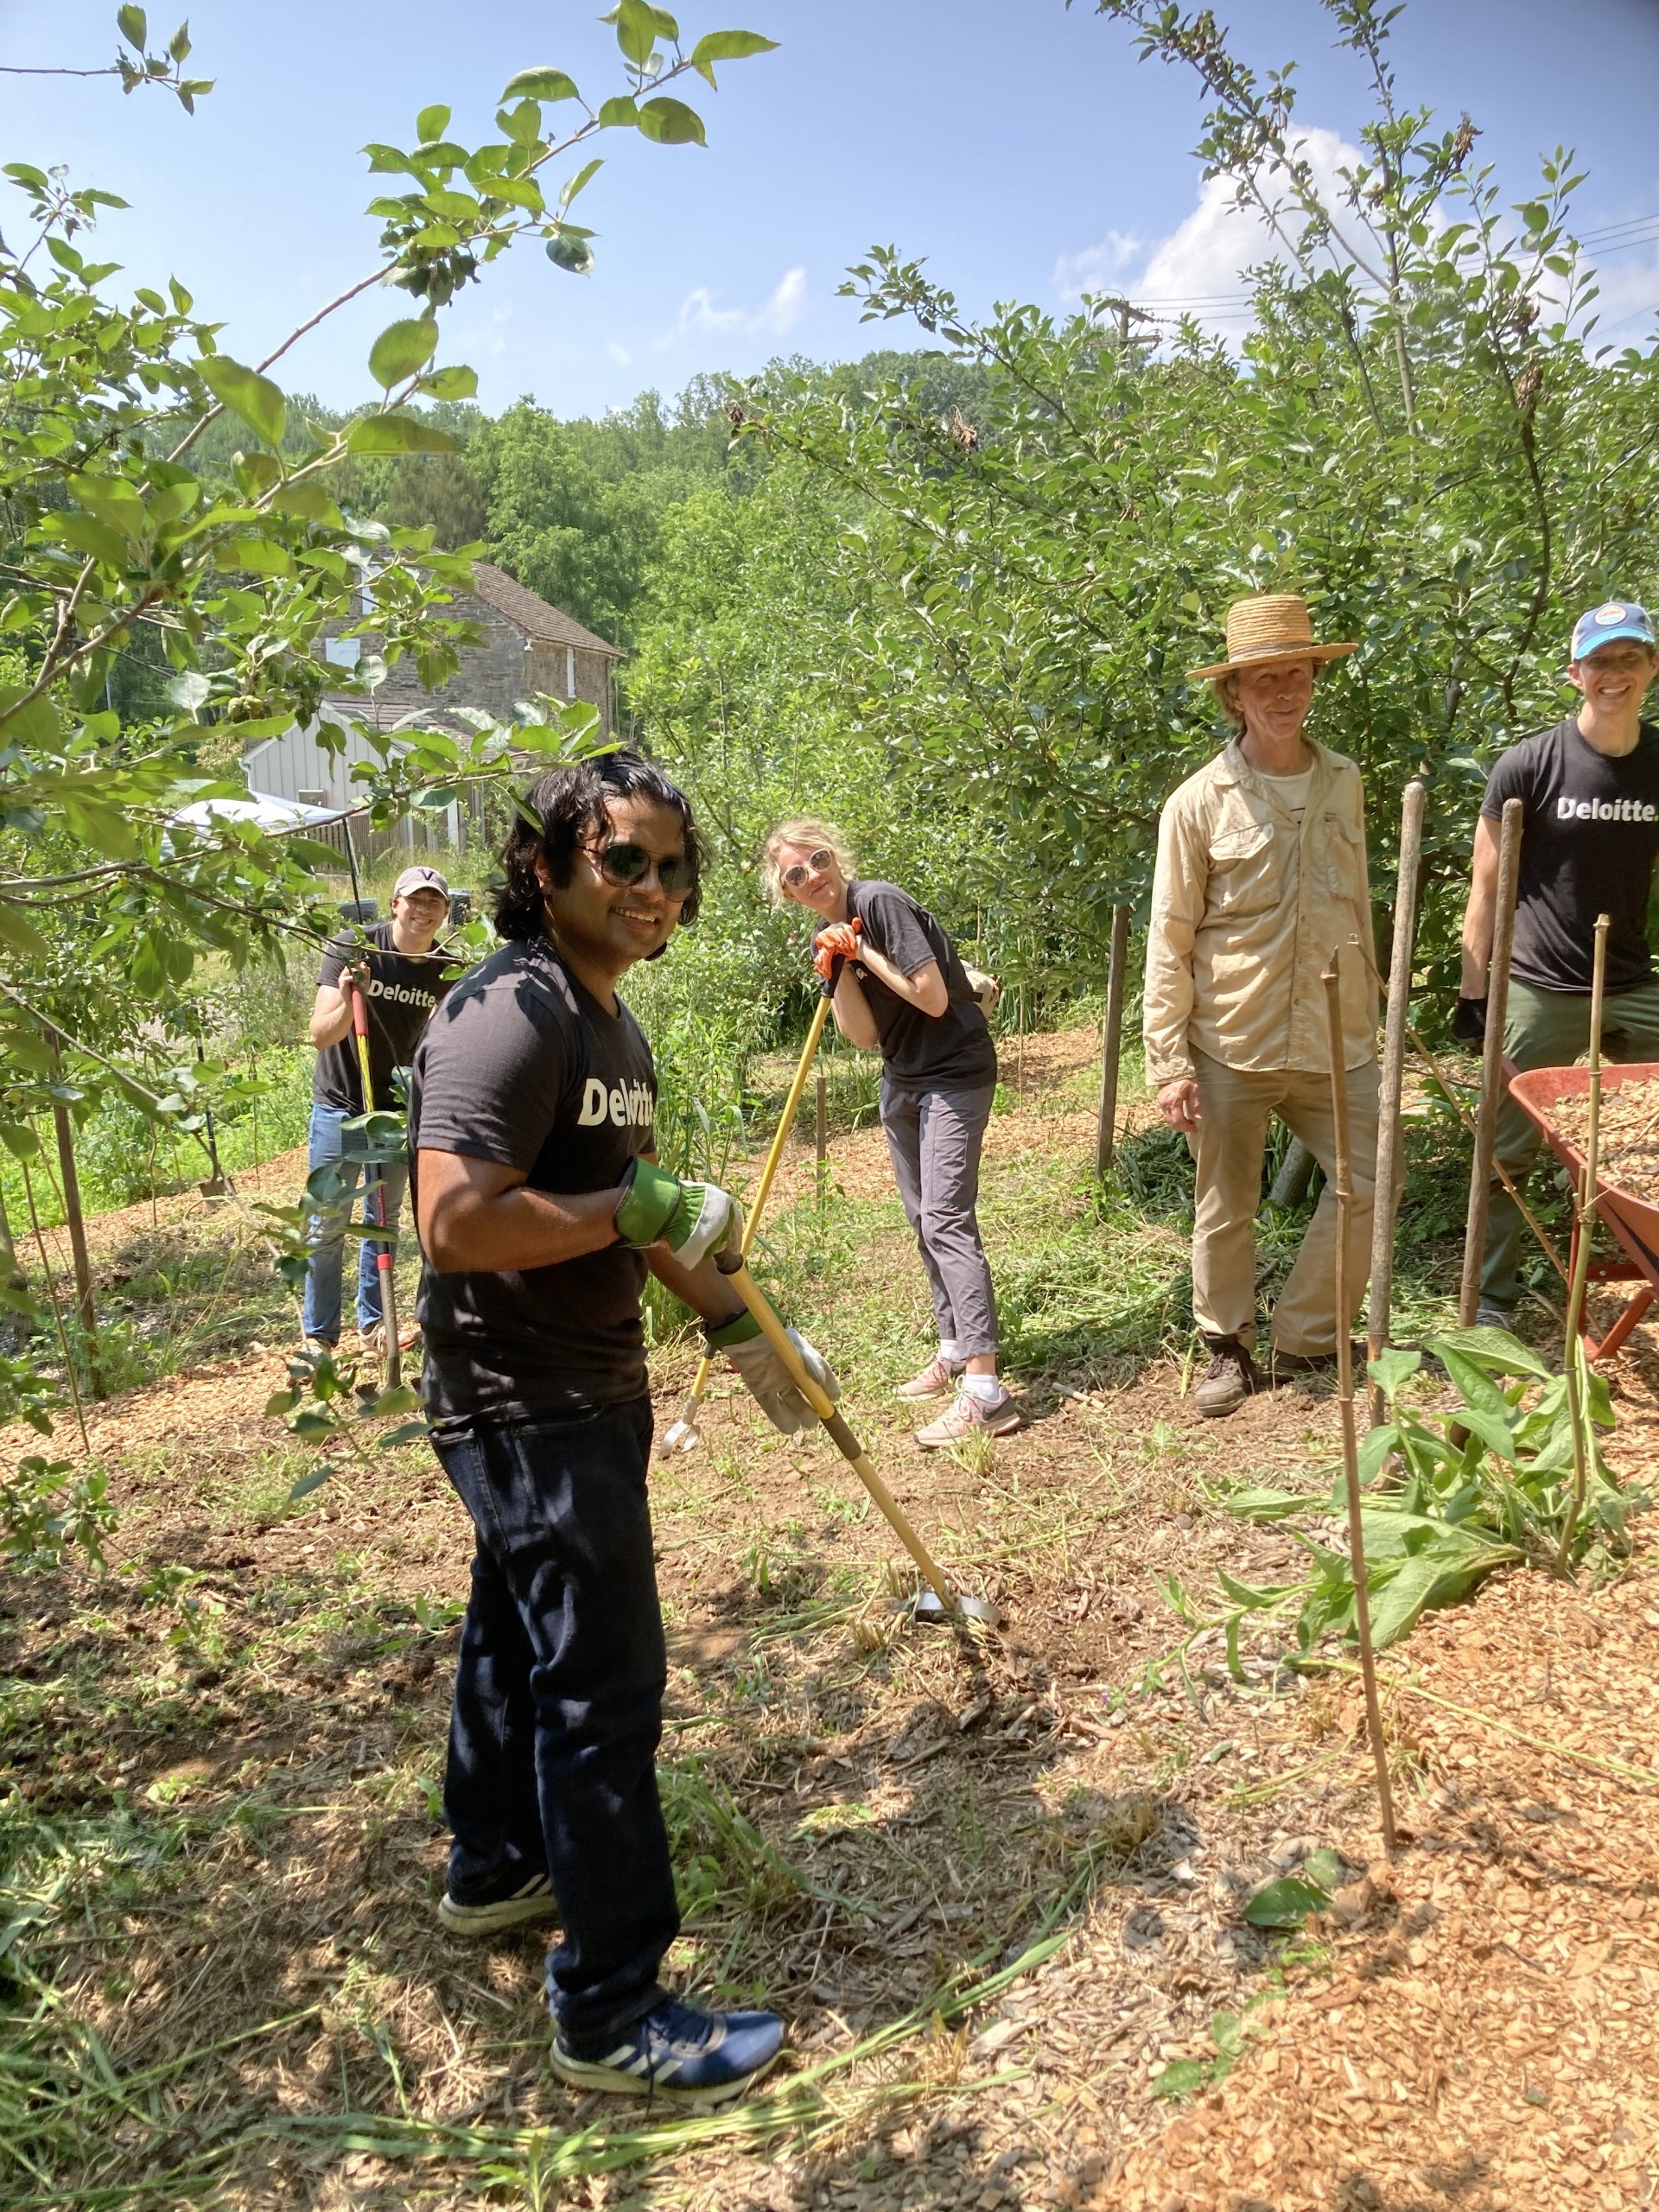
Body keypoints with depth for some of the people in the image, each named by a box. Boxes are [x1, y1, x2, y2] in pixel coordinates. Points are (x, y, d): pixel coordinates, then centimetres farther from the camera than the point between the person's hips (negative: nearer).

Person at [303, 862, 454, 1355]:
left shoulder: (443, 970, -4)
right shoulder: (354, 949, -16)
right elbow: (321, 1036, -22)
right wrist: (350, 1000, -40)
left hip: (398, 1108, 4)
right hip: (340, 1106, -4)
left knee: (383, 1219, 13)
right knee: (328, 1225, 1)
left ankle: (373, 1322, 25)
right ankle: (319, 1334, 12)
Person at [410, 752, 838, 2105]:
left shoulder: (611, 1024, 10)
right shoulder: (511, 1014, -21)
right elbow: (455, 1224, -32)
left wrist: (741, 1332, 18)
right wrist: (637, 1206, -23)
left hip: (586, 1395, 10)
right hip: (524, 1408, -10)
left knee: (521, 1632, 24)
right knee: (603, 1684, -3)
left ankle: (495, 1869, 46)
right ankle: (614, 2016, 13)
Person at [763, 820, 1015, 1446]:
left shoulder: (881, 902, -17)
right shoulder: (829, 940, 6)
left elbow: (934, 999, -22)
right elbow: (865, 1037, -3)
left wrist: (864, 952, -16)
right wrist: (838, 968, -15)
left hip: (955, 1072, -9)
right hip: (903, 1079, 9)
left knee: (945, 1220, -17)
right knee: (923, 1221, 14)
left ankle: (985, 1391, -19)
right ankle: (953, 1351, 29)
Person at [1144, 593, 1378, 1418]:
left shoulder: (1343, 784, 7)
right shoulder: (1199, 803, -6)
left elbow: (1357, 911, 16)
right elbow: (1168, 944, -6)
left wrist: (1371, 1019, 17)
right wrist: (1169, 1063, -10)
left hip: (1334, 1040, 4)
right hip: (1231, 1047, -3)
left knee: (1367, 1181, 1)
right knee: (1225, 1207, 8)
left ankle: (1305, 1339, 18)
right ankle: (1228, 1348, 26)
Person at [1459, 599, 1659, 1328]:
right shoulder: (1528, 766, -6)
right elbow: (1486, 890, -2)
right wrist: (1472, 993, -4)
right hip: (1540, 994, -3)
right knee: (1509, 1157, 4)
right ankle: (1491, 1307, 16)